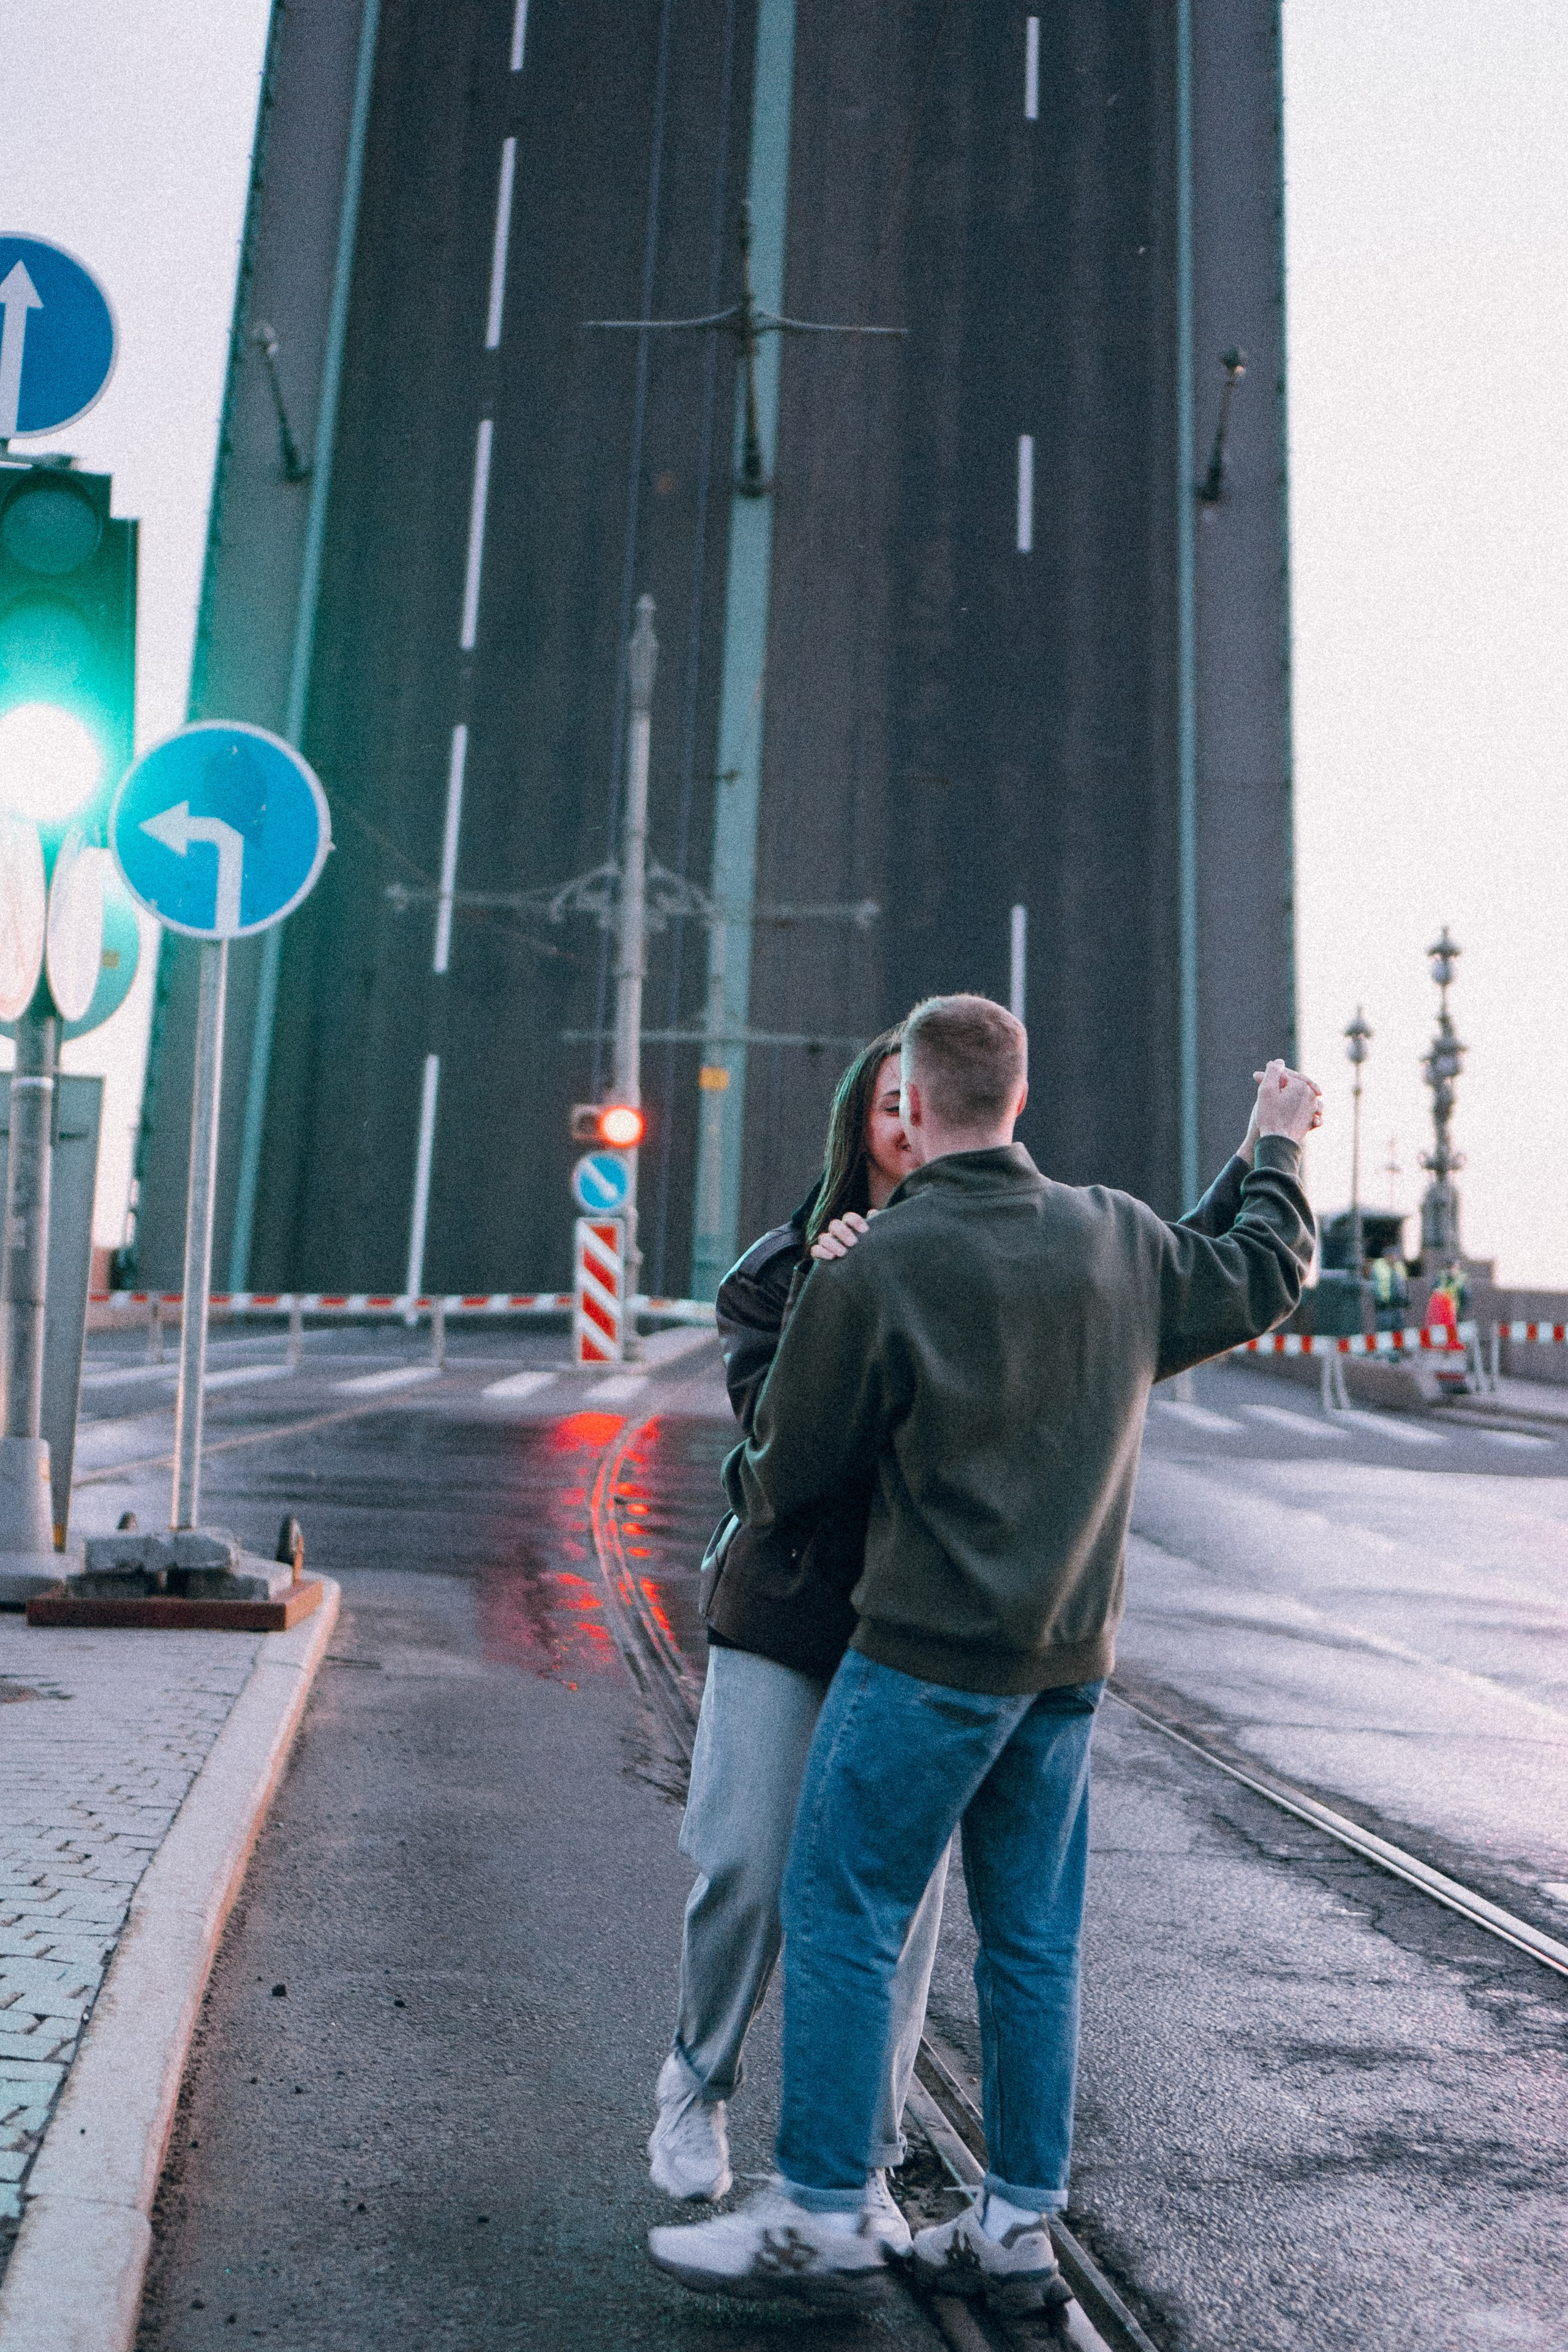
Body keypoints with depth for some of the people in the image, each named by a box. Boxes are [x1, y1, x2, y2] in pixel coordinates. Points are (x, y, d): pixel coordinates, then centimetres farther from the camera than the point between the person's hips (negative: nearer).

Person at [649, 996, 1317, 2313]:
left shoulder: (873, 1271, -14)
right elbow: (1261, 1280, 21)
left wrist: (747, 1490, 20)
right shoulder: (1119, 1238, 2)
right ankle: (1019, 2228, 24)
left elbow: (790, 1471, -4)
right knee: (1033, 1940, 14)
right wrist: (1281, 1152, 37)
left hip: (930, 1651, -6)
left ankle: (822, 2220, 13)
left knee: (840, 1916, 5)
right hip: (1071, 1657, 7)